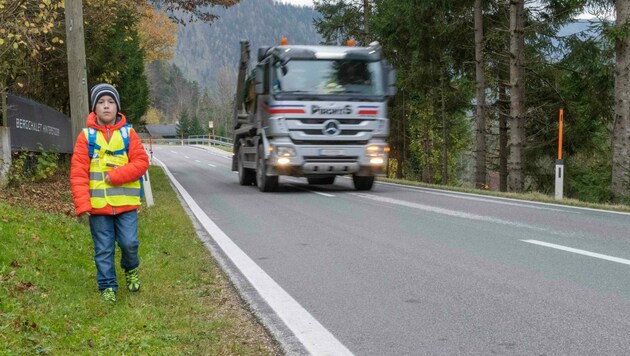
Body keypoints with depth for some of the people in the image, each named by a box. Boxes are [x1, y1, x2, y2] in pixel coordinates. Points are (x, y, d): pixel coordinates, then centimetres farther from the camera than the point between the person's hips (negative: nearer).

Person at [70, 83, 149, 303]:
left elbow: (141, 162, -4)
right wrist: (82, 204, -14)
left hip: (126, 202, 0)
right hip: (98, 204, 0)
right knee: (104, 249, 6)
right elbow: (78, 173, -5)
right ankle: (108, 286, 21)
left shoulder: (128, 133, 2)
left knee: (129, 242, -3)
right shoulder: (86, 136, -1)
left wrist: (116, 175, -16)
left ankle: (131, 268, 28)